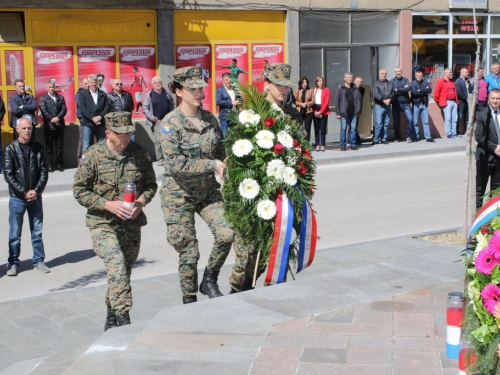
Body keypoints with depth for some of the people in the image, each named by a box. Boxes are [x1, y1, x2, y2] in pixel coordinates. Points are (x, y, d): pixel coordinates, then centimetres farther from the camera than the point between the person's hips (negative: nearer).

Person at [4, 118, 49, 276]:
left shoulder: (37, 148, 4)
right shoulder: (10, 149, -4)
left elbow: (44, 172, 3)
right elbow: (8, 175, -7)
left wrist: (36, 191, -9)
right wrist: (24, 192, -12)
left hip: (35, 197, 2)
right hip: (17, 198, -2)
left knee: (37, 231, 8)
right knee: (15, 233, 4)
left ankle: (39, 260, 19)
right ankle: (13, 263, 14)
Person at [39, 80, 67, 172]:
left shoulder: (61, 98, 12)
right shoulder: (43, 99, 5)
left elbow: (64, 109, 1)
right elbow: (43, 111, -6)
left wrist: (57, 118, -13)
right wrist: (52, 119, -14)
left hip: (59, 126, 2)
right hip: (48, 126, -2)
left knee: (60, 147, 5)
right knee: (49, 147, 2)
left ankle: (59, 164, 12)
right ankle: (49, 165, 5)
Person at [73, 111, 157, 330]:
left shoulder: (139, 153, 2)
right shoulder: (94, 155, -7)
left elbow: (151, 184, 12)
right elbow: (79, 190, -4)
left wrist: (141, 201, -9)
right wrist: (107, 205, -16)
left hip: (132, 224, 4)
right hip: (102, 224, -4)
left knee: (124, 272, 11)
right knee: (117, 265, -24)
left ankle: (111, 319, 31)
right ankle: (123, 317, -21)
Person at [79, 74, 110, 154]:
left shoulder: (103, 94, 11)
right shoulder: (83, 94, 4)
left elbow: (107, 106, 3)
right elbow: (82, 109, -6)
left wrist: (100, 117, -12)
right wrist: (93, 118, -15)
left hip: (101, 124, 2)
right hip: (87, 124, -2)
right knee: (86, 148, -3)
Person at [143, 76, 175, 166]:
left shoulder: (167, 93, 8)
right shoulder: (150, 95, -2)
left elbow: (172, 104, 16)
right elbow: (145, 108, -3)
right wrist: (152, 118, -10)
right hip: (157, 121, -3)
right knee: (158, 141, -7)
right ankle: (159, 159, 0)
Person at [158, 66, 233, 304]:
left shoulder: (210, 119, 4)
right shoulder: (170, 123, -13)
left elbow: (220, 152, 15)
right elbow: (175, 163, -21)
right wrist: (212, 165, -22)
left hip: (208, 191, 4)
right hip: (179, 194, -4)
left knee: (226, 233, -15)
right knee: (189, 252, 1)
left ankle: (209, 281, 8)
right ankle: (189, 300, 22)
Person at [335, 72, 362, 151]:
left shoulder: (355, 88, 10)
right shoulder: (340, 88, 1)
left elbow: (359, 99, 11)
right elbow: (337, 101, -2)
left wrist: (359, 111, 6)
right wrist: (337, 113, -8)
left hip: (354, 112, 3)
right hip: (344, 112, -3)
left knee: (353, 128, 5)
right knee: (343, 128, 1)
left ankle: (353, 144, 12)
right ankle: (343, 145, 6)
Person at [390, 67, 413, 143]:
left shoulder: (405, 80, 7)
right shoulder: (392, 81, 4)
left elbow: (407, 89, -10)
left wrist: (397, 90, -9)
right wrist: (403, 90, -9)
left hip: (405, 103, 0)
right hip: (396, 104, 0)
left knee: (410, 119, -11)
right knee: (396, 121, 4)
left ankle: (409, 136, 0)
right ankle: (397, 138, 16)